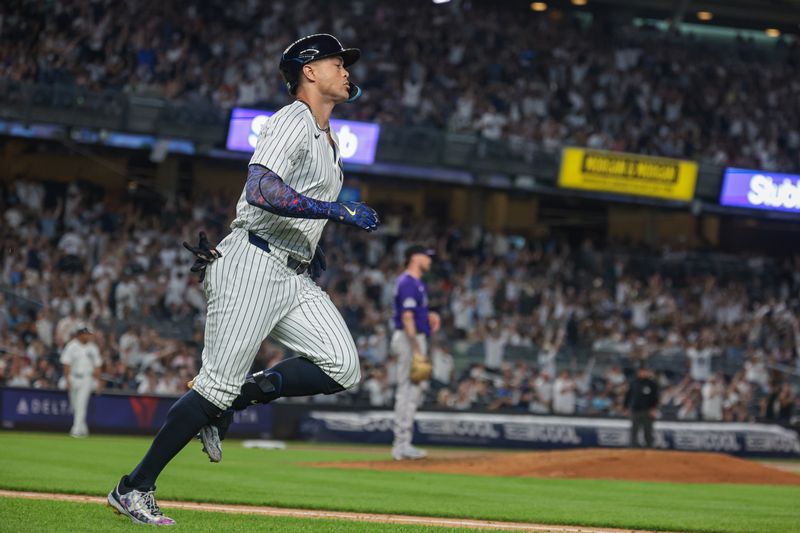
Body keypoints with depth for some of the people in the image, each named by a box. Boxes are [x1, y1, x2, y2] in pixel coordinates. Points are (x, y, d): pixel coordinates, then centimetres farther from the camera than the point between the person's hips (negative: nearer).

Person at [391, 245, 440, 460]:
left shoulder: (415, 282, 18)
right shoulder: (409, 283, -14)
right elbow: (407, 318, -21)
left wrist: (428, 315, 10)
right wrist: (417, 350, -25)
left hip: (414, 338, 11)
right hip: (410, 339, -11)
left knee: (411, 391, 12)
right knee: (408, 390, -10)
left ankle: (402, 444, 14)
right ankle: (402, 445, -9)